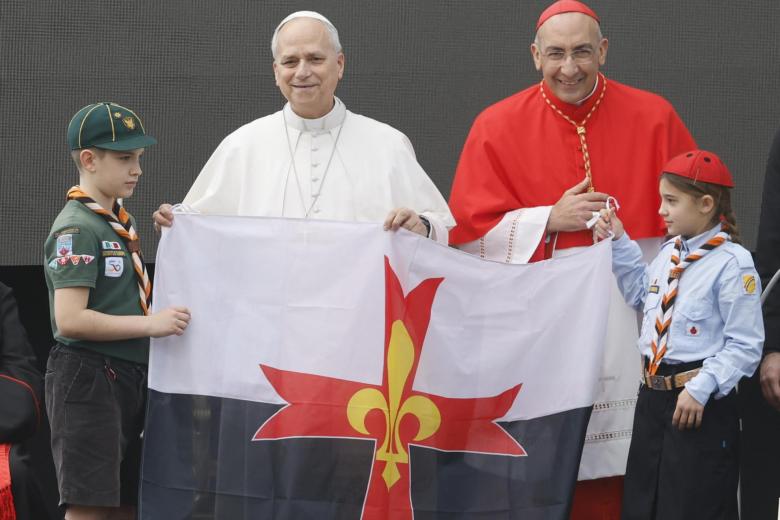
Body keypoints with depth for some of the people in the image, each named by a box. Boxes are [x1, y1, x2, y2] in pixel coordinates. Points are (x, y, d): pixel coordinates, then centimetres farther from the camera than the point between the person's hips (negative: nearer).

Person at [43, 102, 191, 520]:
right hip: (87, 379, -9)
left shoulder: (119, 222, 14)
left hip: (126, 376, 9)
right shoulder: (77, 228, -13)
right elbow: (70, 319, -22)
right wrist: (151, 324, -20)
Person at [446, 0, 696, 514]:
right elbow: (469, 230, 2)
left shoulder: (653, 118, 3)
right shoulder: (498, 126, 2)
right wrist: (551, 219, -9)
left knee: (617, 484, -3)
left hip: (627, 330, 0)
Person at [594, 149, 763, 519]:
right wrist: (620, 245, 17)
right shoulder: (669, 253, 9)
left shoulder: (732, 264, -16)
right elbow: (641, 295, 26)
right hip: (653, 396, 8)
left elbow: (744, 346, -16)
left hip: (702, 405, -8)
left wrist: (701, 389, -23)